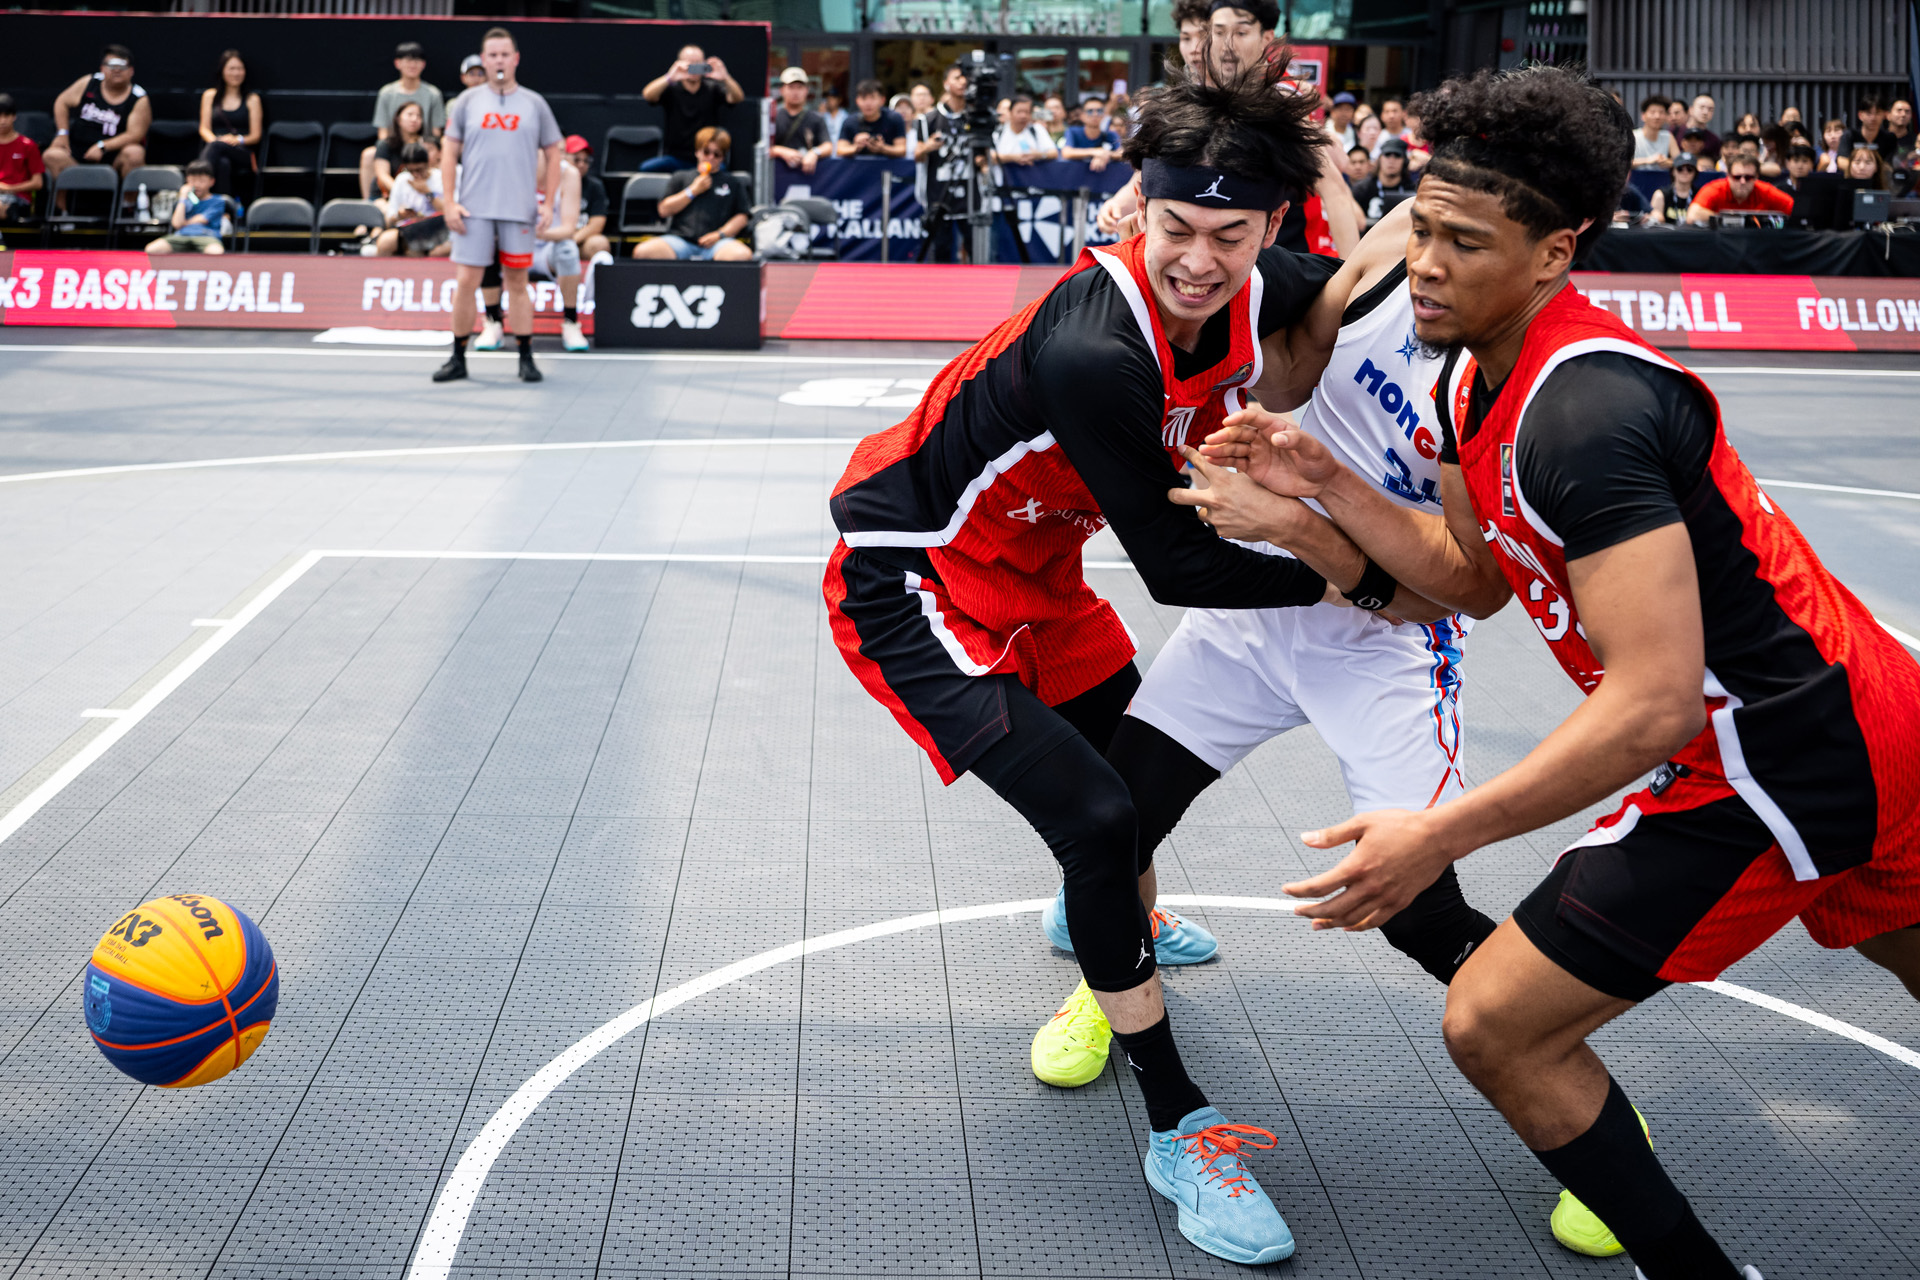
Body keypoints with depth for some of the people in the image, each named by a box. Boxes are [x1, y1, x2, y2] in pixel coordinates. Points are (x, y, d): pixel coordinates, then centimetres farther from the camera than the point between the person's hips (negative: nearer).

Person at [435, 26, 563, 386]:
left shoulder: (534, 104, 7)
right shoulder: (467, 101, 7)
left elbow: (552, 154, 9)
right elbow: (449, 152, 7)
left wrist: (548, 202, 0)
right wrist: (449, 202, -2)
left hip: (520, 210, 0)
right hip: (473, 210, 0)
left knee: (517, 282, 5)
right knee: (466, 282, -2)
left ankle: (526, 359, 12)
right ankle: (458, 358, 8)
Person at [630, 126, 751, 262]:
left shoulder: (731, 182, 20)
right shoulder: (681, 177, 23)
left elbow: (741, 217, 12)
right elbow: (664, 210, 13)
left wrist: (720, 234, -5)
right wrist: (693, 191, 6)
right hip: (680, 239, 1)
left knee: (742, 254, -37)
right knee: (642, 251, -29)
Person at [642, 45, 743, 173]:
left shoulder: (712, 89, 8)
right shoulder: (671, 89, 4)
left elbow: (737, 97, -9)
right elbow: (647, 95, -15)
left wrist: (725, 78, -31)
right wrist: (669, 78, -34)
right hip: (674, 156, 0)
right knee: (646, 169, -27)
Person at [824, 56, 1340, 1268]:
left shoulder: (1258, 294, -14)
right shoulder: (1092, 349, -36)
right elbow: (1173, 566, -27)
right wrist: (1337, 581, -16)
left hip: (1028, 566, 9)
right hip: (910, 583, -9)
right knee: (1097, 817, -19)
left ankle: (1107, 923, 63)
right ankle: (1178, 1129, -4)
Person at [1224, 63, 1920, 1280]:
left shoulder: (1585, 411, -27)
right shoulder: (1473, 379, 3)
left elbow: (1653, 704, -30)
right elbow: (1474, 576, 15)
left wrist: (1444, 835, -30)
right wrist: (1329, 485, 3)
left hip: (1776, 766, -10)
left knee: (1495, 1028, -6)